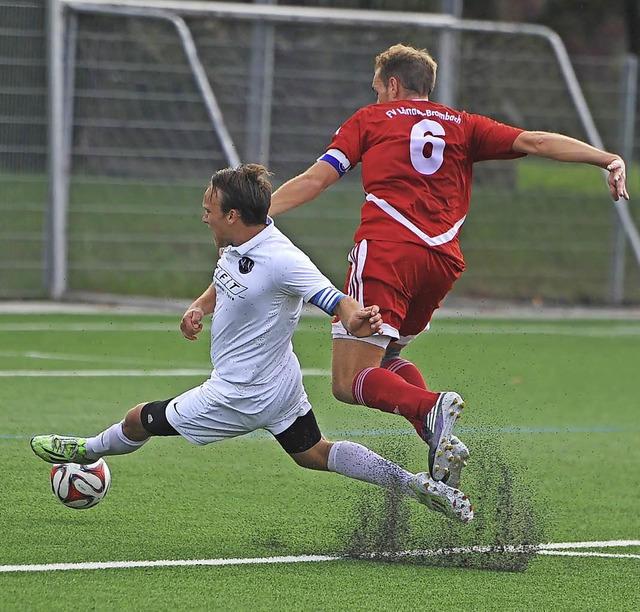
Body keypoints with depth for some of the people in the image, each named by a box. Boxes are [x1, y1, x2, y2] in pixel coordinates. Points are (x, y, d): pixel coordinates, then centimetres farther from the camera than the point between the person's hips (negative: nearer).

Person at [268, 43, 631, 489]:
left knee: (350, 382, -6)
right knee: (383, 357, 25)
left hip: (386, 252, -5)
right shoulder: (464, 126, 21)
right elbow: (535, 142, 9)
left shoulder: (371, 119, 15)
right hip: (443, 259, 5)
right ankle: (440, 439, 0)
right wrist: (608, 159, 4)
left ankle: (431, 408, -34)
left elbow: (315, 179, 8)